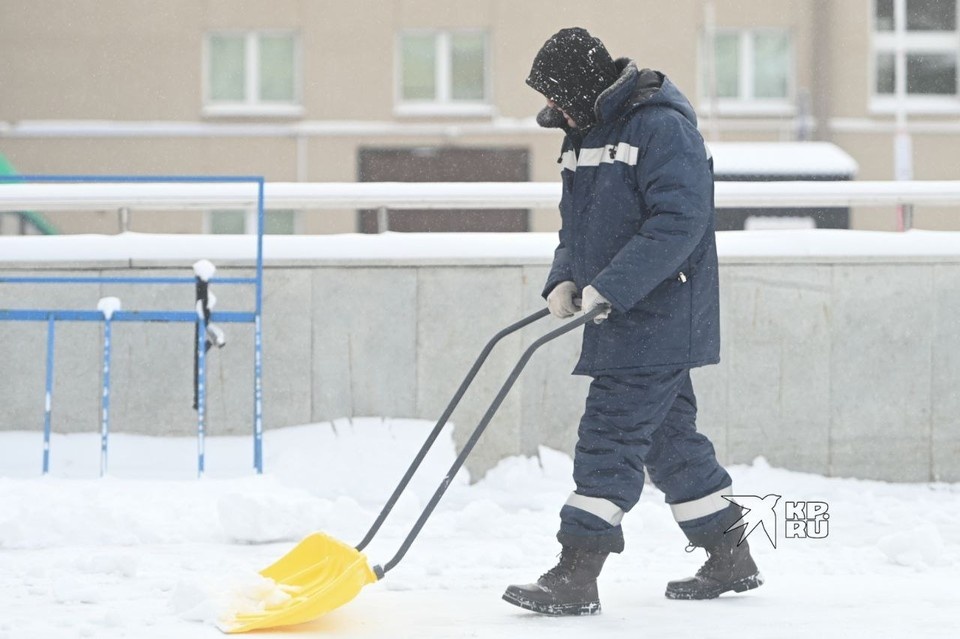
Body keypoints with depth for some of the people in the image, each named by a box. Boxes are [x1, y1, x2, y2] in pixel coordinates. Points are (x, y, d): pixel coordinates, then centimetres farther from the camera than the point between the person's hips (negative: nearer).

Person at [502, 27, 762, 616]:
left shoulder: (662, 126, -15)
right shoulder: (585, 136, 15)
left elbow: (680, 221, -23)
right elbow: (577, 224, 23)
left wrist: (609, 287, -26)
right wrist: (565, 279, 2)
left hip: (658, 318, -10)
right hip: (621, 322, 10)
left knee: (609, 436, -12)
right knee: (669, 437, 14)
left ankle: (575, 579, -13)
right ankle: (732, 561, 24)